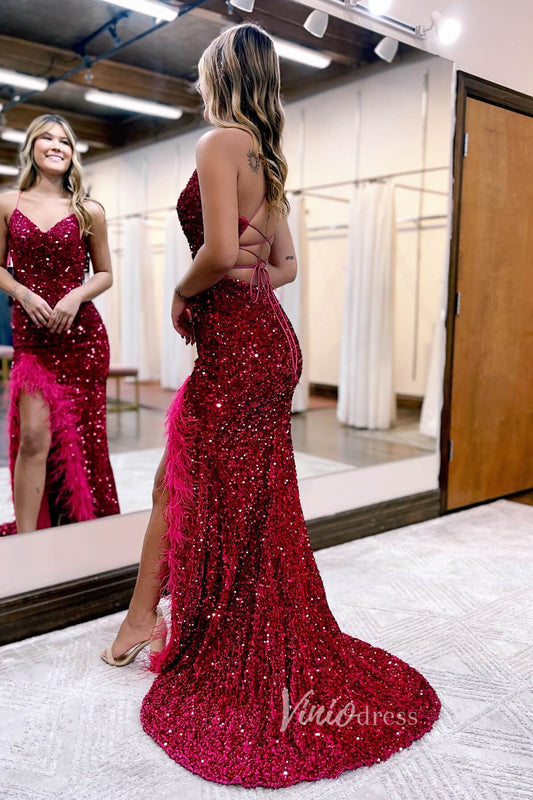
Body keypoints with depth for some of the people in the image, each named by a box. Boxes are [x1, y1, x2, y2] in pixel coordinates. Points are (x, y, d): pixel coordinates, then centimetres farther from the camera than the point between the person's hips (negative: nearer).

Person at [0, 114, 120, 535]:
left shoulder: (89, 212, 4)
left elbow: (105, 274, 9)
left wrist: (76, 295, -10)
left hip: (82, 335, 0)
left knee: (78, 436, 7)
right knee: (35, 437, -9)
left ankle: (80, 524, 25)